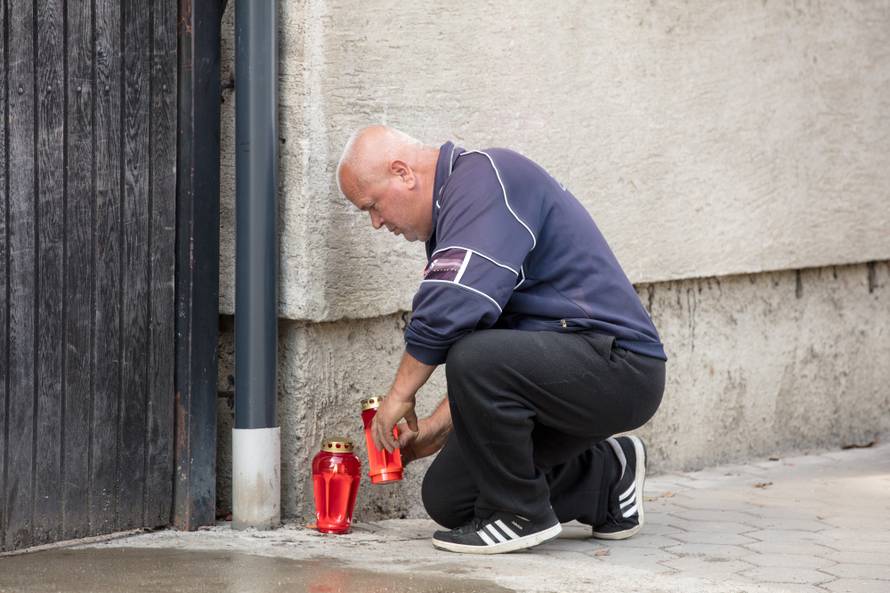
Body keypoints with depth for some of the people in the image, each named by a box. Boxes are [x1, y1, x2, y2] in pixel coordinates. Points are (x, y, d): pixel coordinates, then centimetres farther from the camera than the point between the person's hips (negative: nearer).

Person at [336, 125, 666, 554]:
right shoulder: (454, 213, 17)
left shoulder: (486, 177, -15)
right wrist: (438, 426, 17)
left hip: (616, 363, -10)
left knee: (476, 358, -34)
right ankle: (605, 478, 20)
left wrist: (400, 396, -15)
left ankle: (520, 514, -13)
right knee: (446, 499, 7)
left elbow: (451, 308, -27)